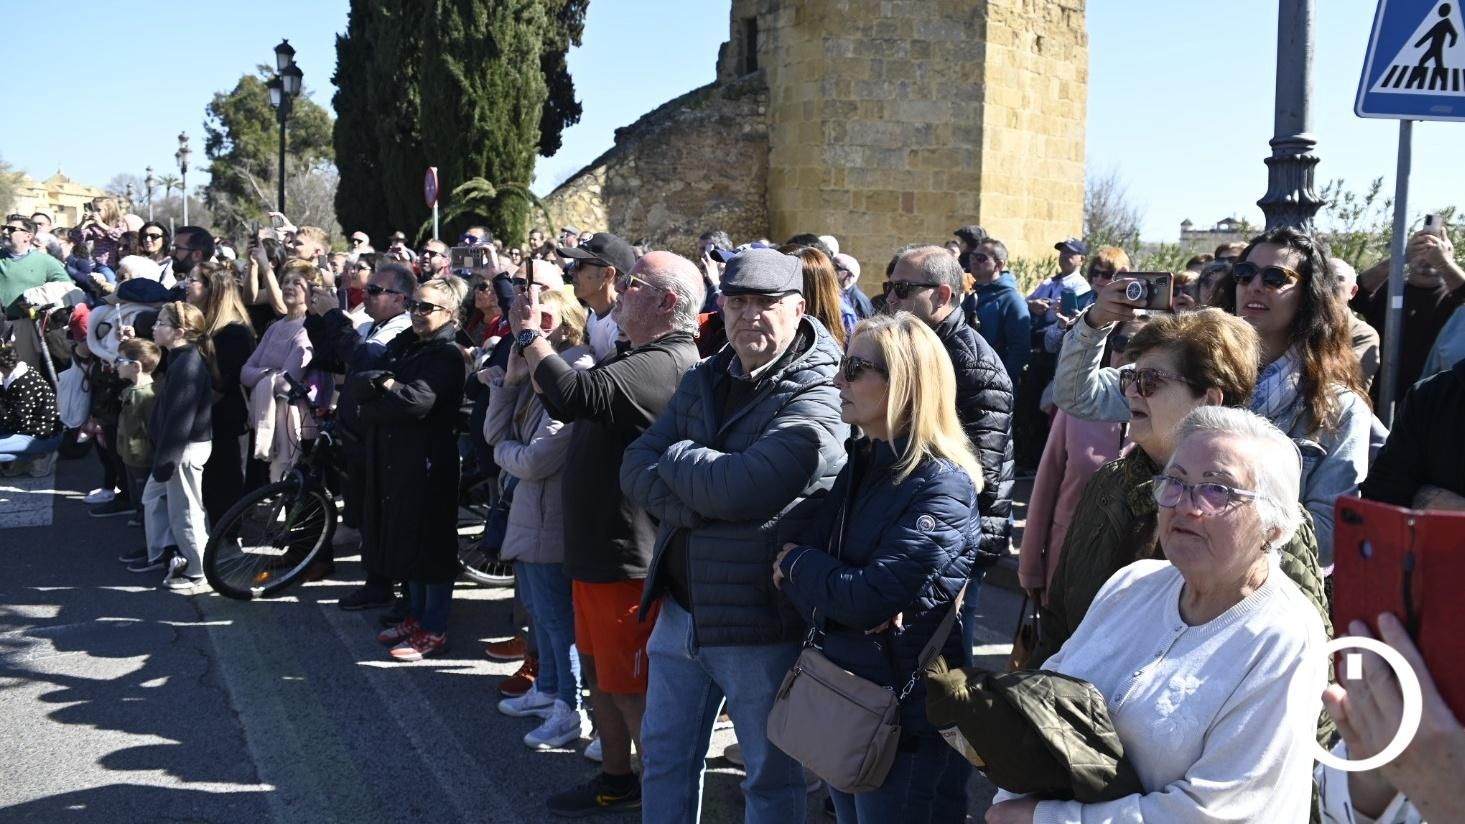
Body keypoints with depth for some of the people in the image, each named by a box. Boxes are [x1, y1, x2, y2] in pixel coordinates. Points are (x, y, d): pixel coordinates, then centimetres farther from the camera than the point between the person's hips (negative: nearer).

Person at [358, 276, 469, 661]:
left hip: (429, 459, -8)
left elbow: (419, 402, -23)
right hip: (393, 455, 8)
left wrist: (381, 391, -7)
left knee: (431, 541, -1)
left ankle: (434, 631, 7)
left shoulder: (447, 355, -10)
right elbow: (358, 382, 4)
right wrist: (383, 383, -15)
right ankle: (416, 616, 27)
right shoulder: (400, 345, 13)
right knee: (405, 539, 14)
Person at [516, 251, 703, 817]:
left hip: (629, 556, -10)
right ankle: (616, 781, 36)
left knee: (633, 689, 0)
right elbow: (570, 405, 20)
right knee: (600, 672, 21)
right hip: (599, 546, 10)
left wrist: (529, 336, -20)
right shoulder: (641, 358, 12)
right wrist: (535, 346, 6)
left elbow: (578, 396, -35)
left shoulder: (665, 365, -22)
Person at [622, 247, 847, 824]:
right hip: (680, 608, 7)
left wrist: (674, 456, -8)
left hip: (759, 621, -6)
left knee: (771, 777, 11)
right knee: (664, 759, 20)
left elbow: (740, 489, -27)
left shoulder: (816, 399, -15)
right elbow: (635, 470, -1)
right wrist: (701, 507, -19)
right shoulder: (703, 381, 7)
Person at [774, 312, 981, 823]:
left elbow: (871, 599, -28)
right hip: (838, 690, 7)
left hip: (901, 707, -7)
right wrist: (829, 594, -21)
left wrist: (796, 562, -11)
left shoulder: (941, 486, -20)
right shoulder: (860, 461, 4)